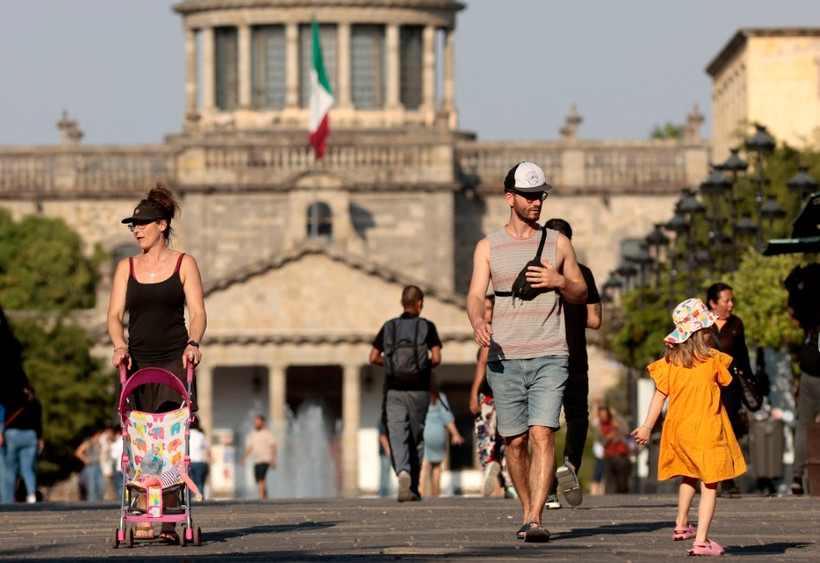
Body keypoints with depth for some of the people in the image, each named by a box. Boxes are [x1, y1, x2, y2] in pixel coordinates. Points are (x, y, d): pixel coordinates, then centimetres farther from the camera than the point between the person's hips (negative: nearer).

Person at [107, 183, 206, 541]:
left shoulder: (184, 264, 6)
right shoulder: (126, 268, 12)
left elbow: (197, 312, 0)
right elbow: (115, 314, 6)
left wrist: (193, 343, -19)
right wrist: (119, 346, -14)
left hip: (174, 362, -3)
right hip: (138, 363, 3)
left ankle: (169, 521, -13)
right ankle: (142, 521, -2)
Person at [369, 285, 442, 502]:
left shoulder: (389, 327, 6)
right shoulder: (427, 327, 0)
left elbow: (373, 358, 5)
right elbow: (436, 358, -8)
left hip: (394, 390, 0)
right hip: (418, 390, 0)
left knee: (397, 436, -7)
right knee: (416, 438, 12)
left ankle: (403, 471, -35)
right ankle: (413, 488, 16)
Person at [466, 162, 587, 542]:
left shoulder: (557, 243, 11)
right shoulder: (488, 247, 9)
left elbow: (581, 294, 17)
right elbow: (476, 294, -2)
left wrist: (559, 282, -5)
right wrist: (478, 322, -25)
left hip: (549, 357, -1)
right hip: (504, 357, 1)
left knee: (542, 435, -15)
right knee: (514, 440, 5)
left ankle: (536, 519, -21)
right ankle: (527, 512, 22)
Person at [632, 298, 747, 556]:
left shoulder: (670, 361, -1)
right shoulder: (713, 360, -10)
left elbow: (660, 394, -1)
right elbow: (725, 382, 7)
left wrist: (647, 426, 3)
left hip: (679, 427, 5)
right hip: (707, 428, -5)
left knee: (689, 476, 28)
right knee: (709, 484, -2)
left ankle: (681, 525, 34)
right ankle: (701, 540, -10)